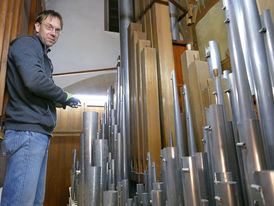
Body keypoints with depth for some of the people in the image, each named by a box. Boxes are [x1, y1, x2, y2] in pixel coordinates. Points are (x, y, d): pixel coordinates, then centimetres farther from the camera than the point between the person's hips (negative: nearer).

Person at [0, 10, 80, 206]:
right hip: (27, 131, -10)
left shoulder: (44, 57, 27)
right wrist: (65, 97, -5)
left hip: (40, 134, 10)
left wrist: (59, 102, 12)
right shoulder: (26, 43, 0)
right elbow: (34, 80, -20)